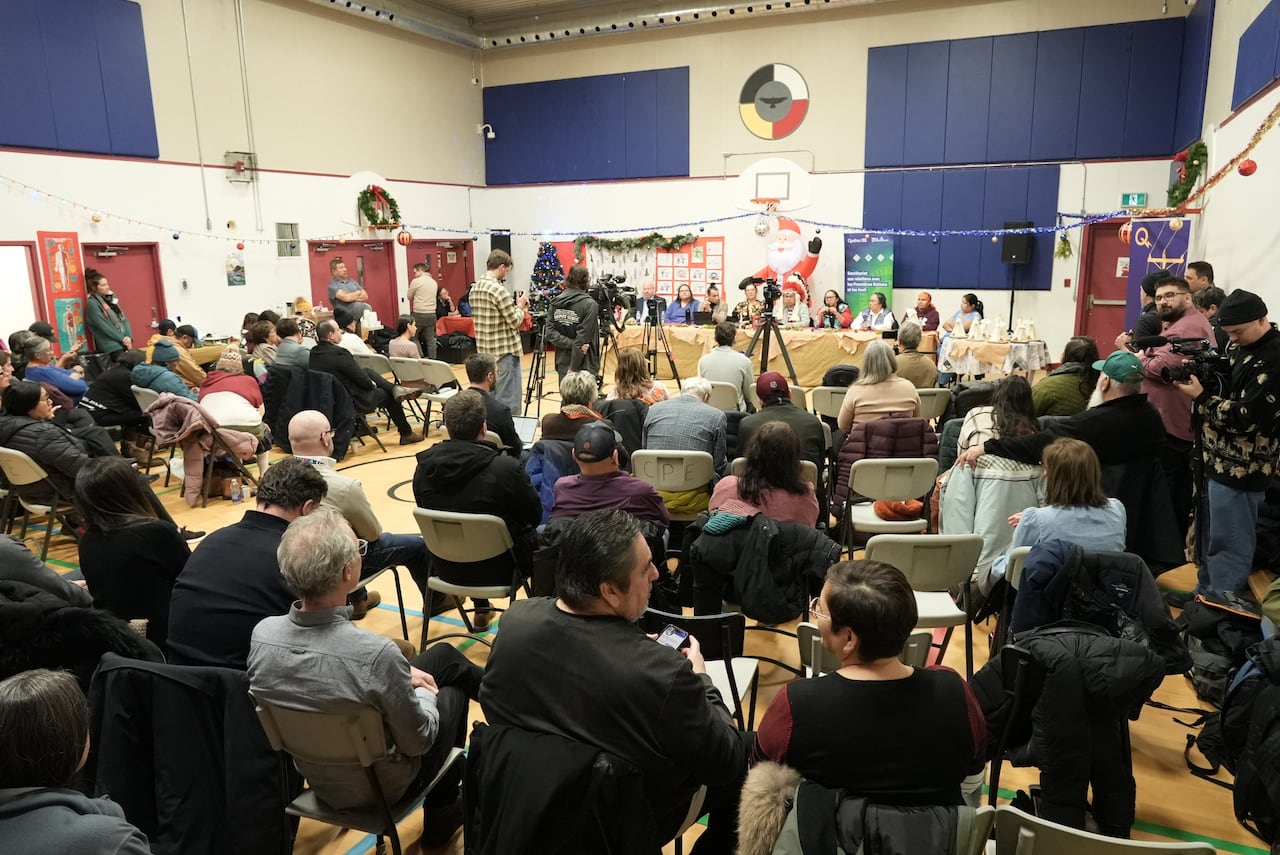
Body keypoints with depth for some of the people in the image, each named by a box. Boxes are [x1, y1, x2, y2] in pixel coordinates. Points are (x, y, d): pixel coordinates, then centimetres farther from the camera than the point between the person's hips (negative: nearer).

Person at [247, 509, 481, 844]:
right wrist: (424, 694, -2)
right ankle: (441, 817, 43)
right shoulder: (376, 654, -39)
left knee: (443, 655, 17)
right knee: (451, 693, 24)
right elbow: (418, 741, -22)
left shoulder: (262, 634, -21)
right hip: (379, 786, -5)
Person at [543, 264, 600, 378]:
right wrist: (573, 368, -15)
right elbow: (582, 339, -17)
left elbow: (550, 333, -4)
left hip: (563, 364, 5)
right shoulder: (590, 305, -12)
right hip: (584, 366, -5)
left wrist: (571, 344, -9)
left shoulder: (554, 303, 4)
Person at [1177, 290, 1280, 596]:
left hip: (1239, 467, -10)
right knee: (1206, 534, 20)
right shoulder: (1241, 348, 9)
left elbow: (1246, 417, -24)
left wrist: (1200, 397, -17)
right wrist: (1200, 373, 1)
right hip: (1217, 458, 10)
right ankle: (1204, 595, 35)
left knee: (1227, 543, -1)